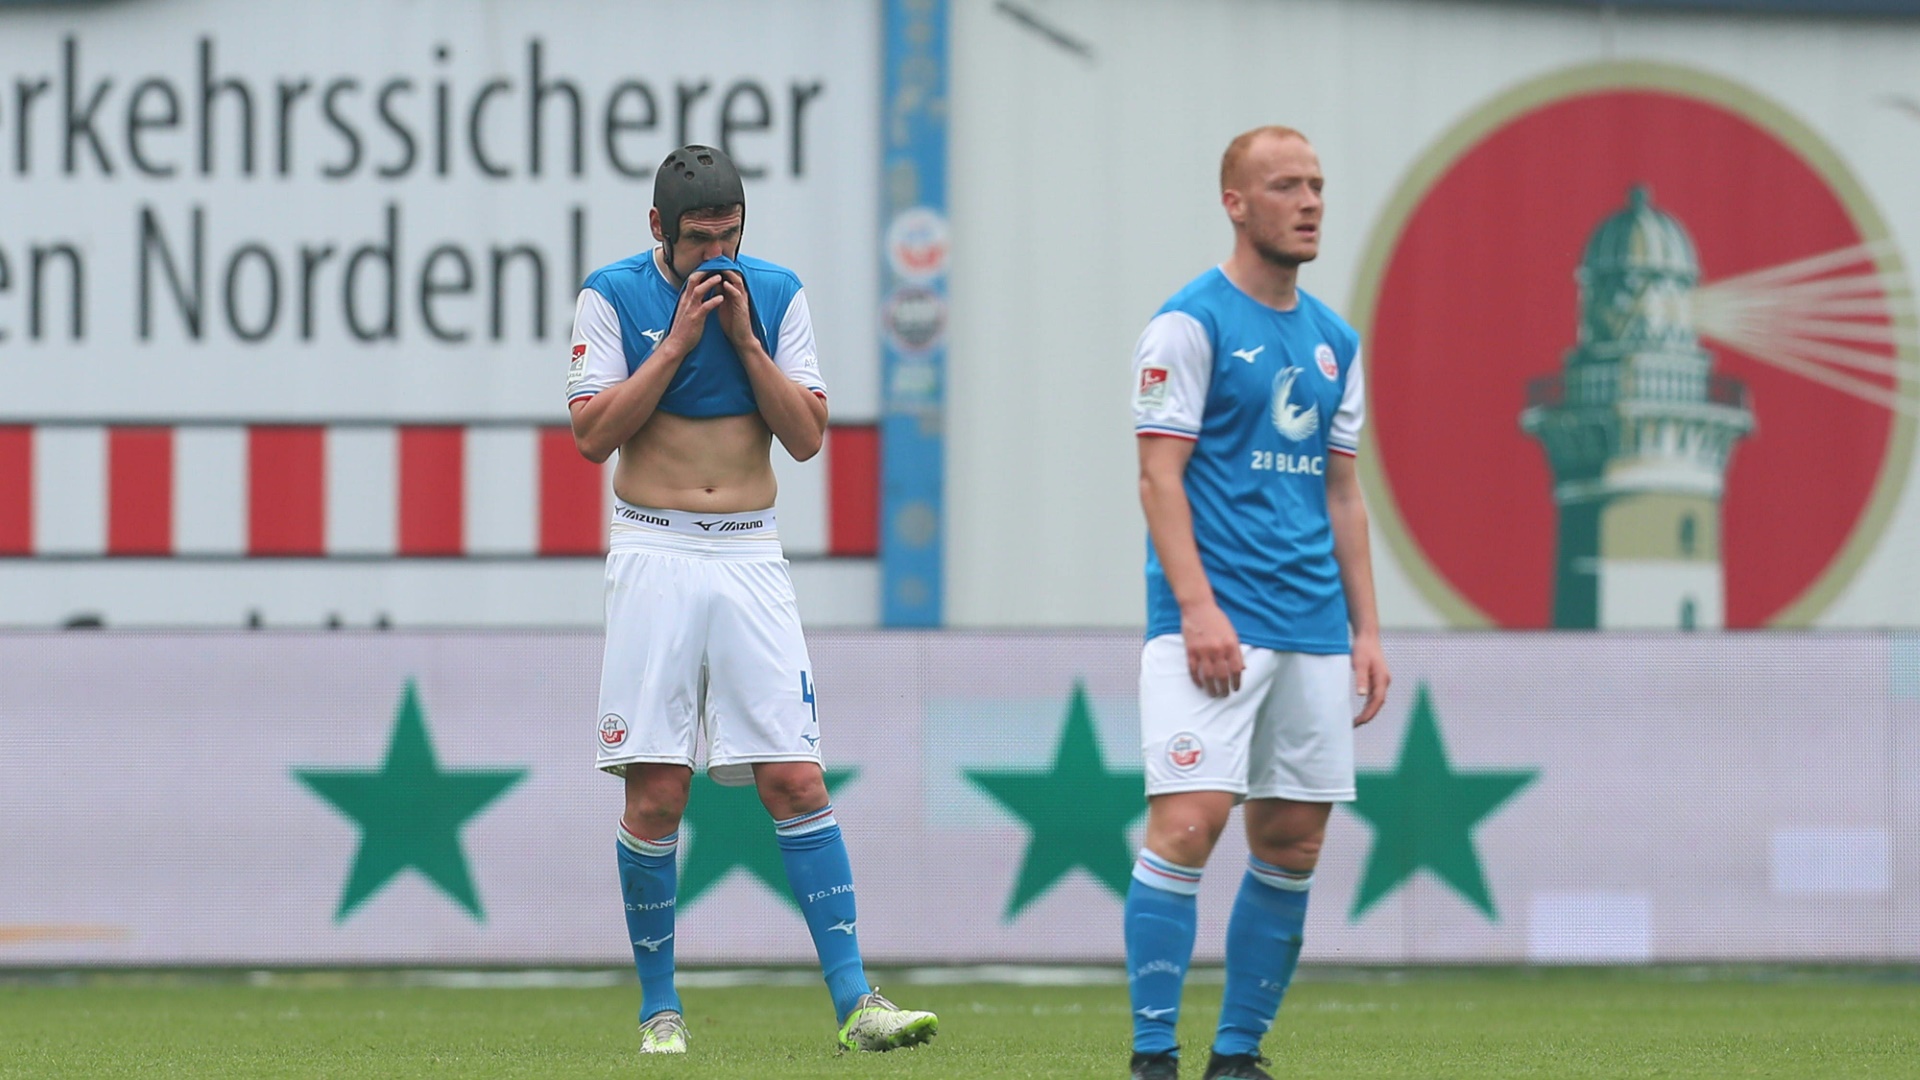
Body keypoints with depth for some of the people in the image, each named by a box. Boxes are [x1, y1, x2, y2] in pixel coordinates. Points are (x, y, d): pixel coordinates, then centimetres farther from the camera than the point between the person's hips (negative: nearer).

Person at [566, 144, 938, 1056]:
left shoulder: (775, 294, 6)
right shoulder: (613, 296, 0)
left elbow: (806, 436, 1)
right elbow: (592, 434, -7)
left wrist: (744, 337, -9)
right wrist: (676, 341, -12)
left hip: (750, 559, 1)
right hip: (654, 554, -1)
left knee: (797, 782, -6)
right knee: (655, 794, -4)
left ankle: (853, 1002, -8)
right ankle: (660, 1009, 6)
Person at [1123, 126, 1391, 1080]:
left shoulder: (1333, 340, 16)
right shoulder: (1191, 322, -4)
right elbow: (1160, 474, -9)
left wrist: (1366, 629, 13)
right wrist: (1198, 607, -18)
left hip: (1315, 632, 7)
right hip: (1216, 624, -7)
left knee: (1293, 842, 5)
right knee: (1188, 822, -14)